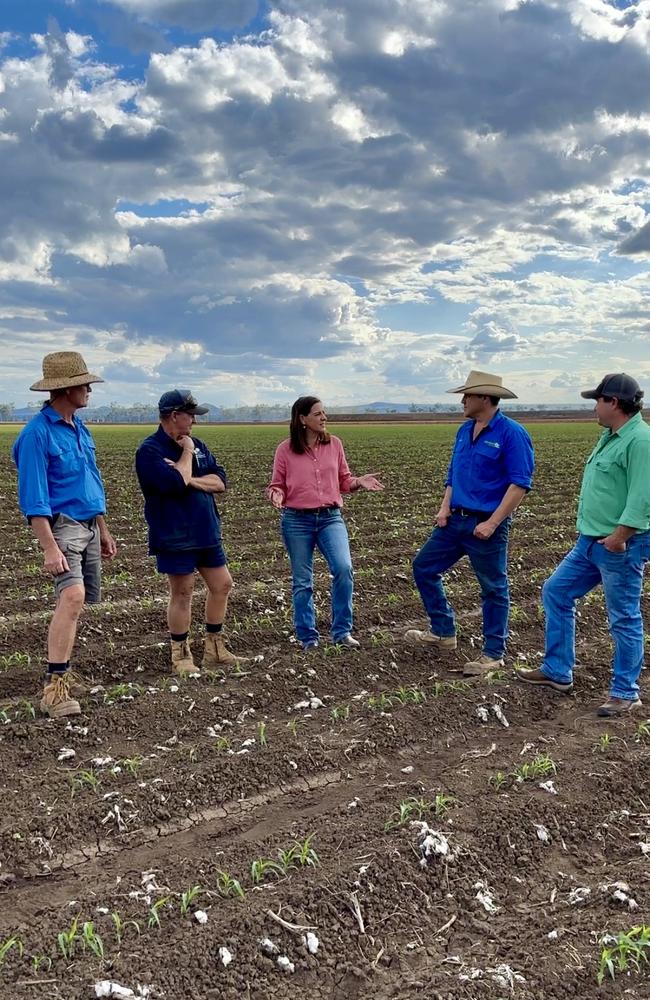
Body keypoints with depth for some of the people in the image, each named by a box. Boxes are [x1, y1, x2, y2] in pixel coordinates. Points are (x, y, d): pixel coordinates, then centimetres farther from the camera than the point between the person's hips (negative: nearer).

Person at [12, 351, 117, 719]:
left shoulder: (80, 428, 12)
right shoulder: (37, 433, -14)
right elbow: (34, 498, -17)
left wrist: (104, 532, 23)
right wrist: (50, 548, -23)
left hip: (89, 526, 9)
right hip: (63, 526, -9)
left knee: (78, 602, 10)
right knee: (72, 596, -23)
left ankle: (62, 670, 22)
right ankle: (55, 687, -22)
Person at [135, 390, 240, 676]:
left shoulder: (198, 445, 11)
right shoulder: (150, 451, -12)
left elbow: (220, 481, 1)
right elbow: (175, 483, -27)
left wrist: (191, 480, -15)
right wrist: (186, 453, -13)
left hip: (207, 532, 7)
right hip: (174, 537, -7)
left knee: (222, 585, 10)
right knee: (182, 593, 2)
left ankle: (214, 649, 25)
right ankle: (181, 656, 17)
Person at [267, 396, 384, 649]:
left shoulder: (334, 444, 5)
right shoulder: (285, 449, -2)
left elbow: (344, 481, 12)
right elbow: (277, 485, 4)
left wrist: (359, 482, -8)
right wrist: (276, 494, -18)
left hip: (331, 517, 1)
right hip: (297, 521, -1)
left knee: (343, 568, -18)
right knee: (302, 581, 7)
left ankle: (342, 632, -3)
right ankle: (308, 637, 22)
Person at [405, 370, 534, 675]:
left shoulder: (511, 433, -14)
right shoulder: (465, 430, 11)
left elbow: (520, 484, -18)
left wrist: (492, 523, -21)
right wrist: (445, 508, 3)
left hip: (486, 525, -8)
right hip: (456, 520, 8)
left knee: (493, 589, 4)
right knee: (423, 567, 11)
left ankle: (493, 654, 17)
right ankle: (443, 632, 24)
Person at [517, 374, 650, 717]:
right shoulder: (610, 436, 13)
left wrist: (617, 538, -24)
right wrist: (596, 535, 18)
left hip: (621, 547, -10)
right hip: (590, 541, 10)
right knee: (555, 591, 14)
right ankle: (557, 671, 24)